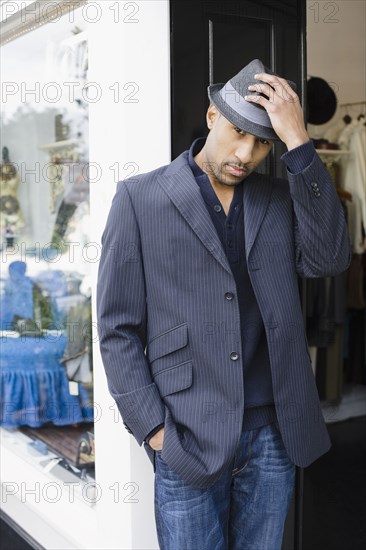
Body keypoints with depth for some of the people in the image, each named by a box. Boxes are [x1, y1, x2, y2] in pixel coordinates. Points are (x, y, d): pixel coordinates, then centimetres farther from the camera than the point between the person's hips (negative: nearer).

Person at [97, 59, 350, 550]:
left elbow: (329, 260, -11)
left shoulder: (281, 198, 7)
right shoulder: (140, 198, -3)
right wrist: (153, 427, -8)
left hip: (275, 434, 3)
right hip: (189, 438, -3)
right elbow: (118, 328, -3)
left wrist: (299, 142, -13)